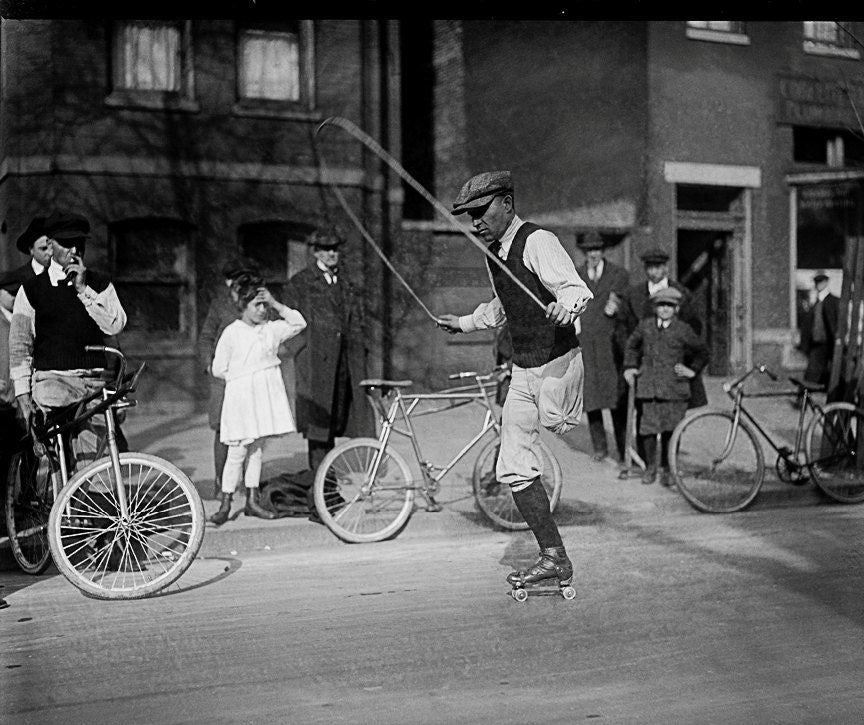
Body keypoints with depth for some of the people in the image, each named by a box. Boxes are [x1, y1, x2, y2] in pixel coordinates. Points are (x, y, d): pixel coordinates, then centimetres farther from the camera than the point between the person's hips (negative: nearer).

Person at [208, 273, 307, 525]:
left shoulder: (271, 329, 6)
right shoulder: (231, 333, -7)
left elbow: (299, 323, 1)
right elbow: (219, 369, -3)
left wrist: (276, 304, -3)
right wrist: (241, 379, 0)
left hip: (266, 394, 5)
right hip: (240, 394, -5)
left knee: (257, 448, 10)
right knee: (237, 450, -4)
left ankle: (252, 501, 19)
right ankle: (225, 504, 5)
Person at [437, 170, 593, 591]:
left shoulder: (538, 242, -13)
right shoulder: (494, 253, 13)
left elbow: (578, 289, -27)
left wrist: (566, 305, -48)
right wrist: (464, 323, 42)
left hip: (558, 363, -8)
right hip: (522, 371, 8)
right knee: (514, 470, 4)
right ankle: (553, 557, 11)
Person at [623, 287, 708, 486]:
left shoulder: (683, 330, 4)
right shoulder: (644, 325, 10)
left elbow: (702, 352, 17)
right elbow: (632, 345, 27)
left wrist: (692, 370, 7)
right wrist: (629, 367, 17)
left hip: (674, 387, -1)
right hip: (648, 386, 2)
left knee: (670, 429, -2)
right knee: (648, 428, -1)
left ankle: (666, 469, 13)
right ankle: (650, 467, 17)